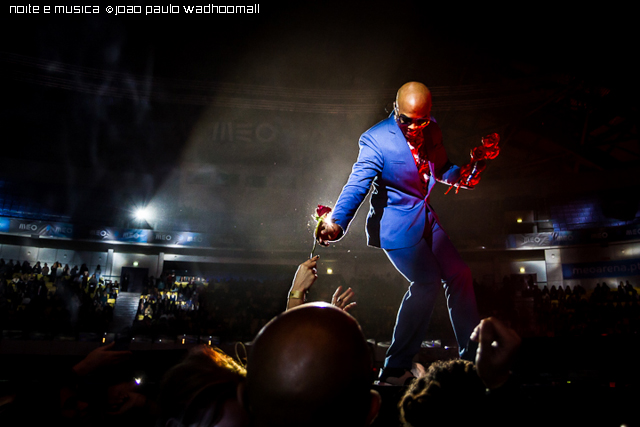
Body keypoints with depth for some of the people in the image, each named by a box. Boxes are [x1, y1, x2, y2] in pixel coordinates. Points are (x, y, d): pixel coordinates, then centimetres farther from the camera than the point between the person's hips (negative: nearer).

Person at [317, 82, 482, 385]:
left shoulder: (432, 130, 0)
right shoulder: (376, 140, -20)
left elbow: (441, 168, 15)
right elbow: (357, 184, -29)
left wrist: (462, 175, -7)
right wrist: (337, 223, -45)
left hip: (427, 219, 8)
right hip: (396, 225, -7)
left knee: (458, 275, 9)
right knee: (427, 282, -17)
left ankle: (473, 356, 28)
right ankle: (396, 368, -2)